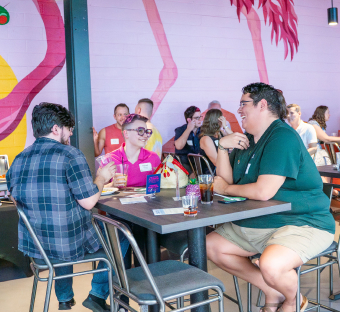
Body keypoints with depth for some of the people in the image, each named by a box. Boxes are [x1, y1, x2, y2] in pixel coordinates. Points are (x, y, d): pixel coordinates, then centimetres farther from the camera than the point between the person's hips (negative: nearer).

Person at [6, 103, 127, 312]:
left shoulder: (19, 160, 0)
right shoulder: (71, 155, -18)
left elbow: (17, 201, 14)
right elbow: (88, 202, -20)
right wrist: (101, 179, -1)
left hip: (33, 247, 6)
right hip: (72, 246, -6)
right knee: (121, 236, 18)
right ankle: (97, 295, 18)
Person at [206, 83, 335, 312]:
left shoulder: (282, 136, -19)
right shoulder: (247, 138, 12)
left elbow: (263, 192, -28)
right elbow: (226, 180, 8)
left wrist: (226, 189, -10)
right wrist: (223, 146, -6)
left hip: (302, 223, -9)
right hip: (254, 224, 10)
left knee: (271, 266, -35)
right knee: (211, 246, 5)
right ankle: (273, 293, 8)